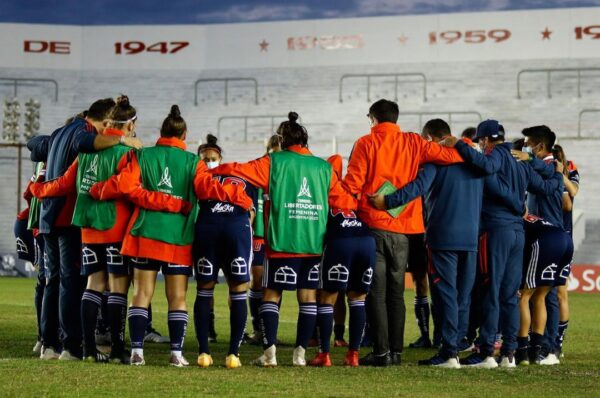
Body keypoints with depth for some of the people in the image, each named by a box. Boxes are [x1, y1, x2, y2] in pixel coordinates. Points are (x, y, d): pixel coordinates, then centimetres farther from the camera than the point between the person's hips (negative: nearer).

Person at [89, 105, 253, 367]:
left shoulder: (143, 156, 2)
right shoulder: (192, 162, -1)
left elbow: (123, 184, -7)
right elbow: (208, 188, -12)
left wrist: (96, 191, 9)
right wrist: (238, 197, -1)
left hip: (145, 234, 1)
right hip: (179, 237, -1)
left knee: (142, 293, 6)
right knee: (177, 296, 5)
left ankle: (137, 350, -1)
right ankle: (177, 353, 1)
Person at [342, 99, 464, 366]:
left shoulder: (366, 144, -1)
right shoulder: (413, 143, 6)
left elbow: (352, 183, -8)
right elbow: (452, 155, -3)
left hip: (373, 224, -3)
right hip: (403, 227, 3)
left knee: (376, 292, 0)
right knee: (396, 291, 13)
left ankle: (382, 351, -5)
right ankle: (396, 350, 11)